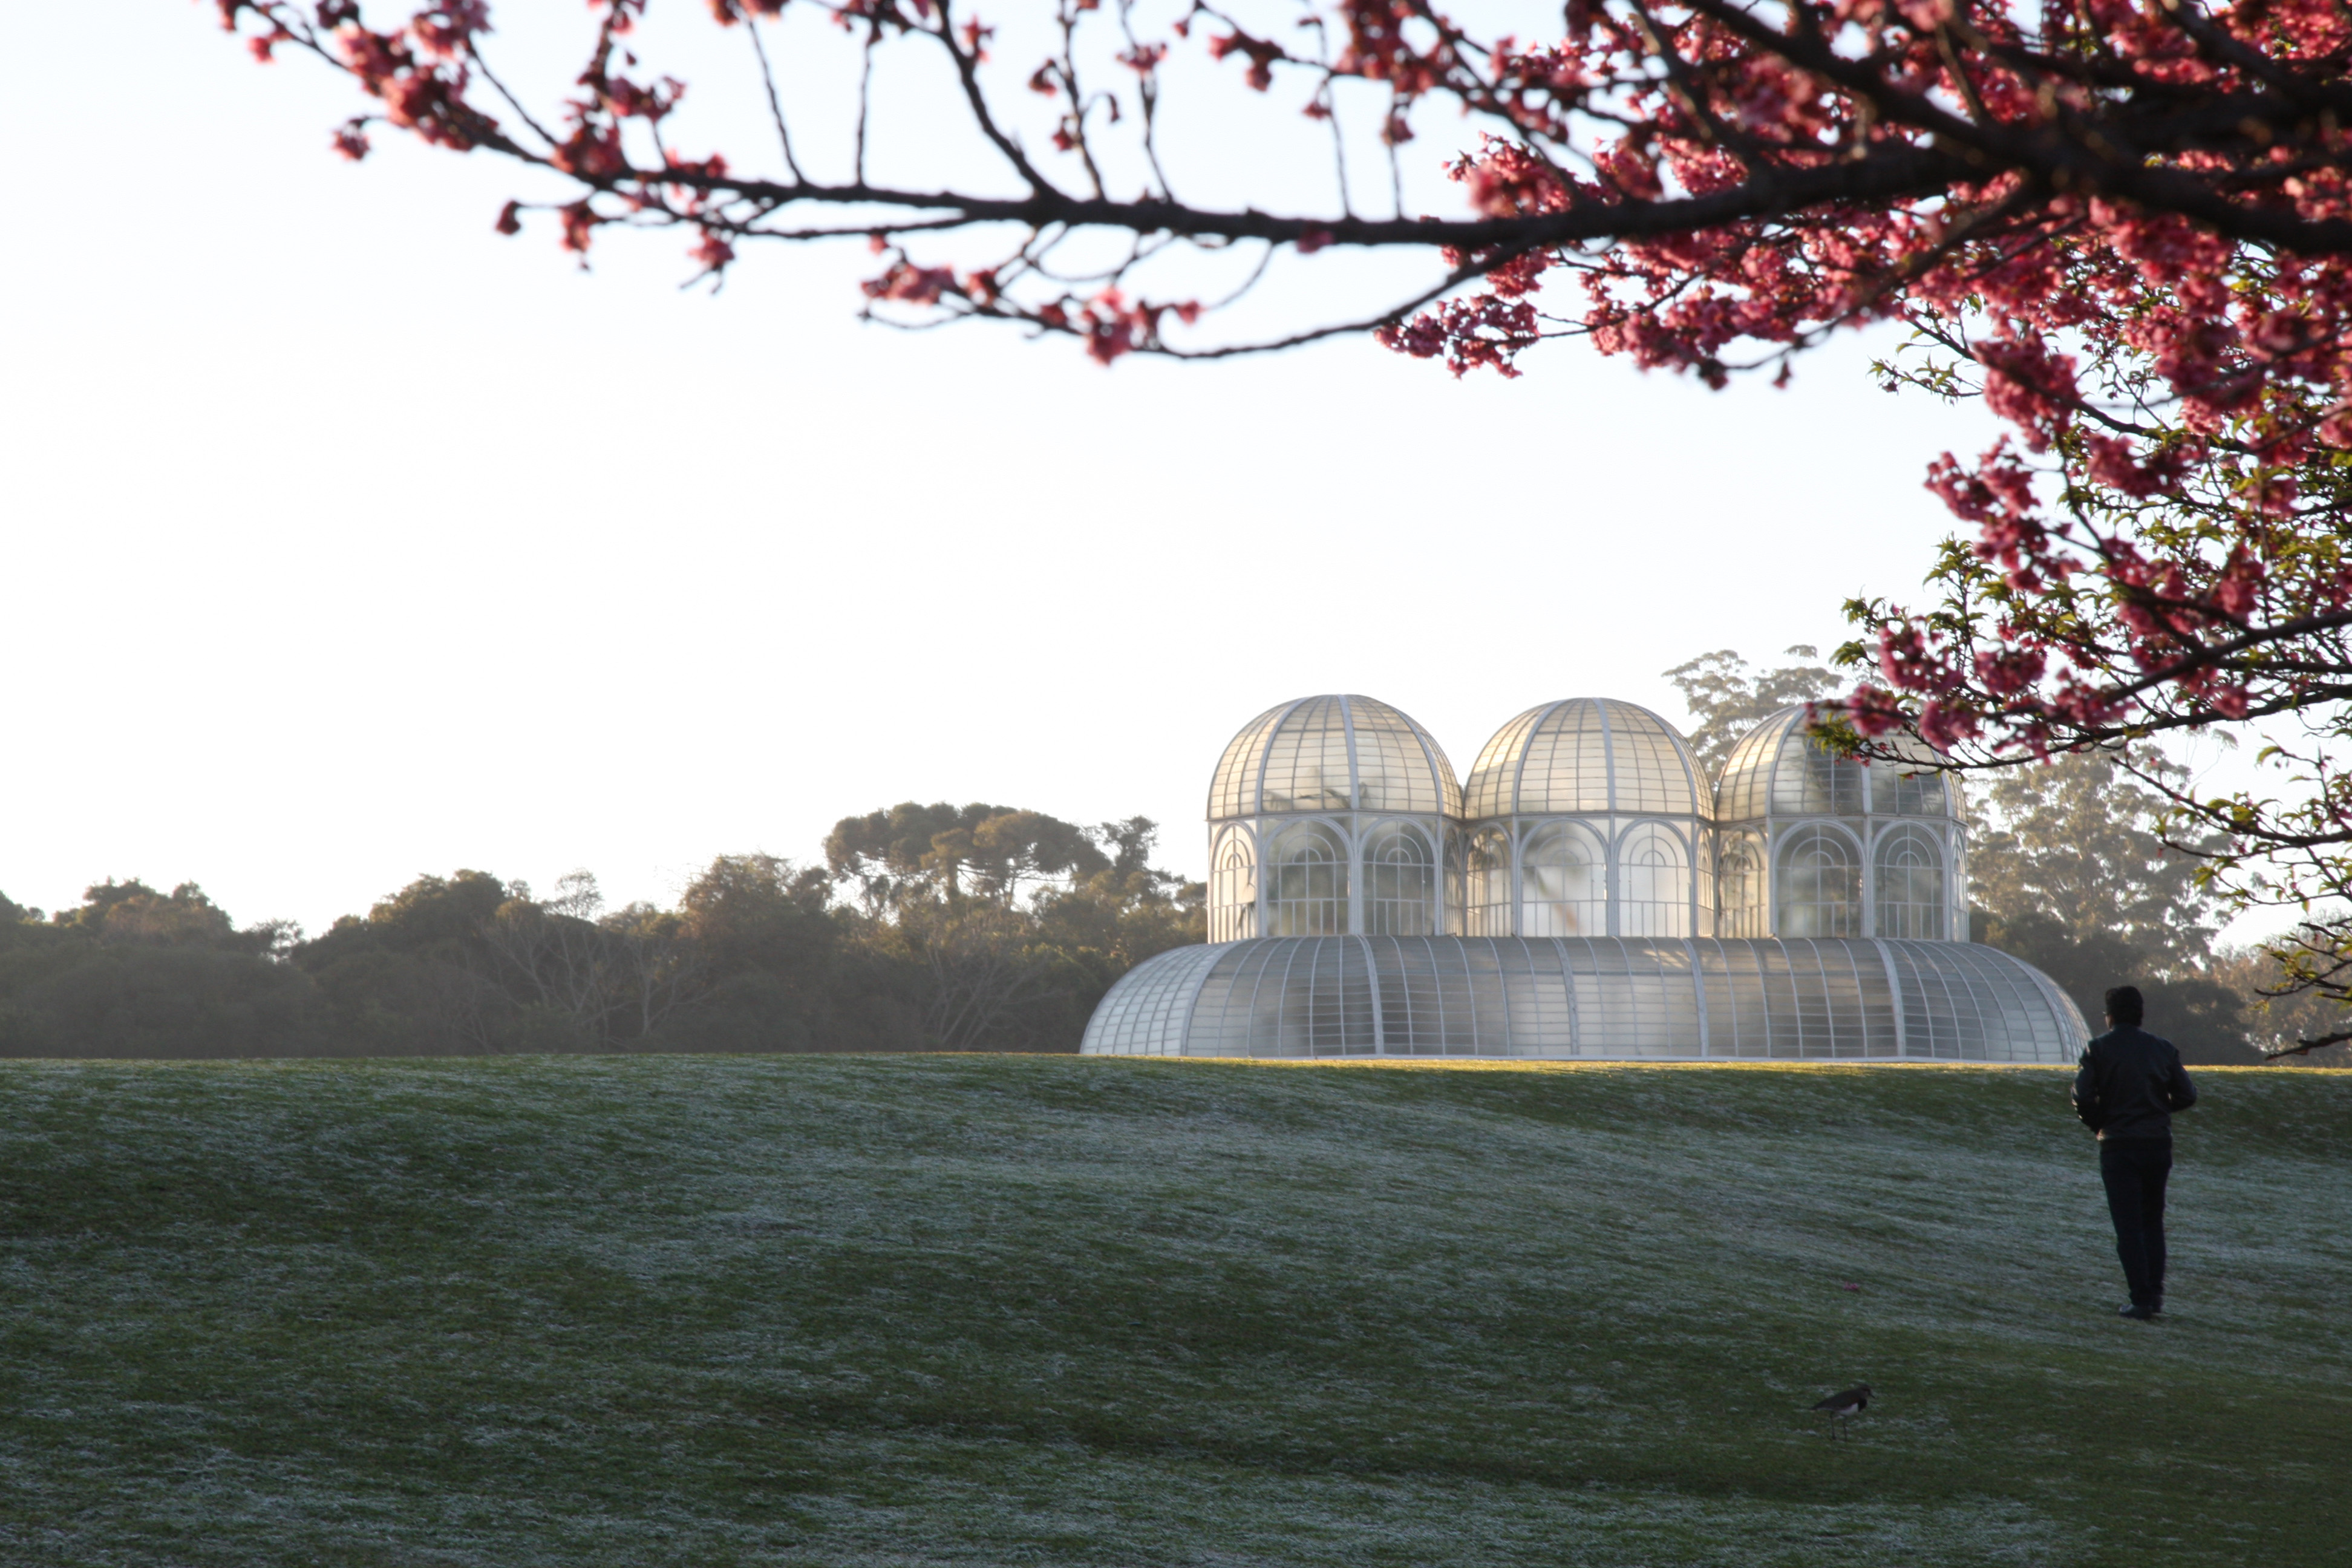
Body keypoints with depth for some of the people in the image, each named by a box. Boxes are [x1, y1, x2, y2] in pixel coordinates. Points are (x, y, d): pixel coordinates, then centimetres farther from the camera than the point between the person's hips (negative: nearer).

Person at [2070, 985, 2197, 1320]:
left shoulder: (2098, 1050, -5)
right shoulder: (2163, 1049, 5)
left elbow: (2082, 1097, -13)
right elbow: (2187, 1095, 4)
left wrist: (2099, 1125, 5)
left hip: (2118, 1146, -3)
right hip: (2158, 1145, 3)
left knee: (2129, 1226, 0)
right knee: (2153, 1220, 18)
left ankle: (2141, 1300, -5)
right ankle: (2155, 1294, 14)